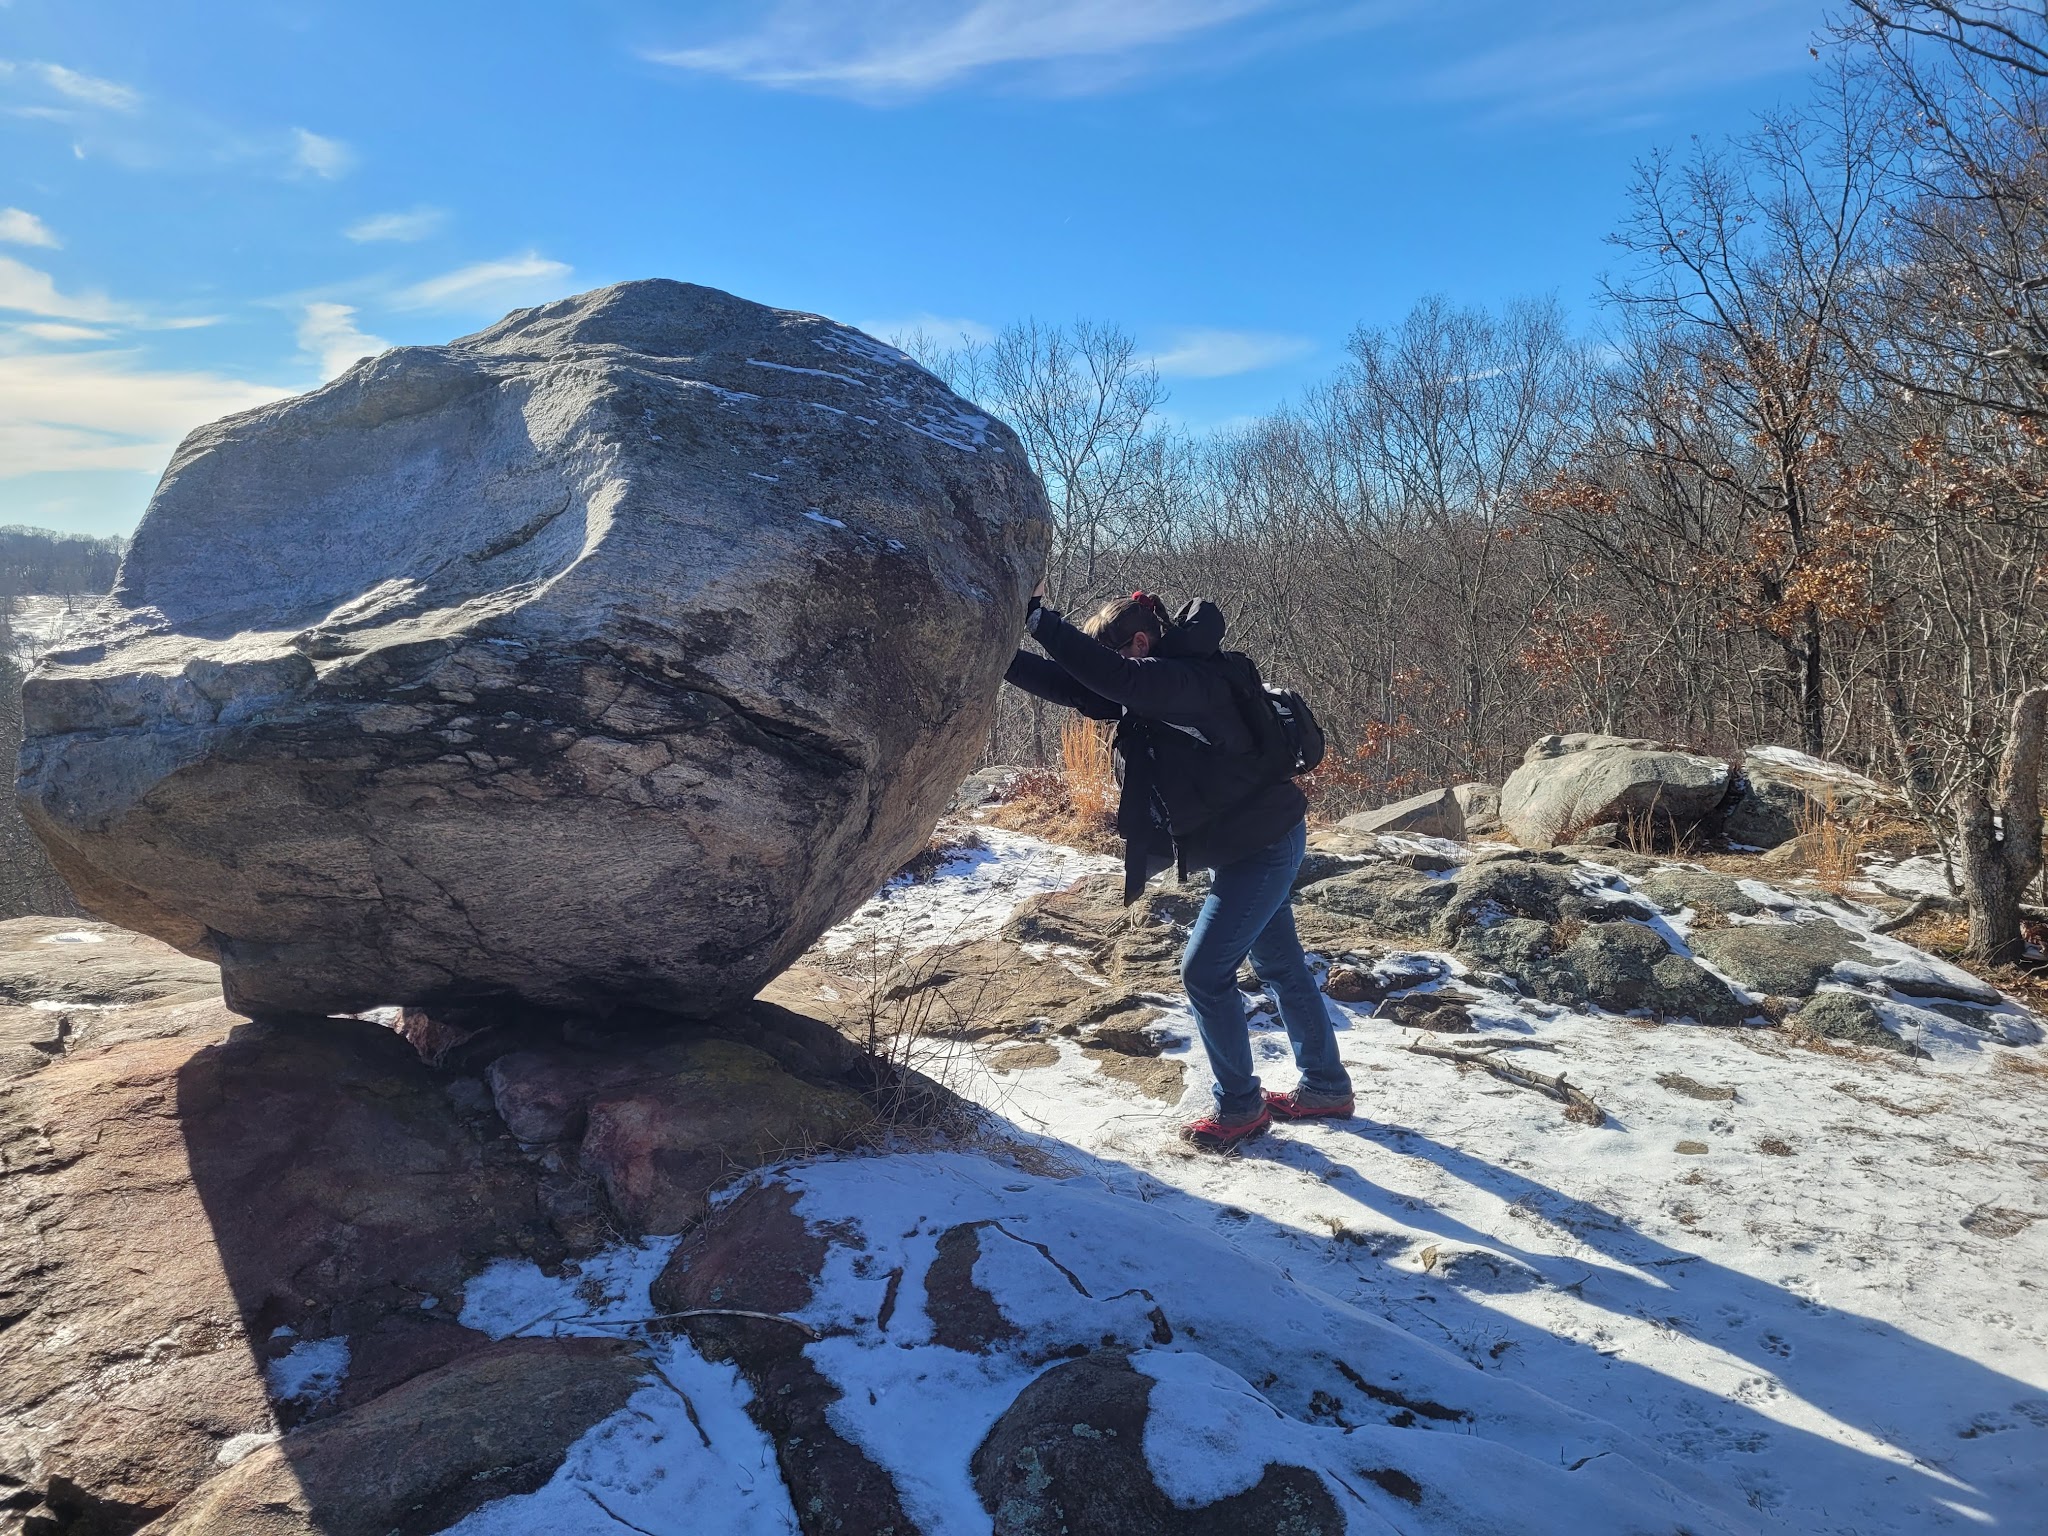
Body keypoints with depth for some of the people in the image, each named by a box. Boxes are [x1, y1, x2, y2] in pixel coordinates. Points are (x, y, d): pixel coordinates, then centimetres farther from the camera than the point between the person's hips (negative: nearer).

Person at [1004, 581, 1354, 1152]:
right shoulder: (1153, 688, 2)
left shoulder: (1194, 680, -26)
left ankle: (1239, 1105, 11)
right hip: (1249, 844, 10)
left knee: (1205, 972, -6)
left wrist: (1039, 620, -40)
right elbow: (1075, 686, -4)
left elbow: (1116, 678, -43)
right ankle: (1326, 1088, 34)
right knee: (1280, 964, 19)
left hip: (1262, 845, -10)